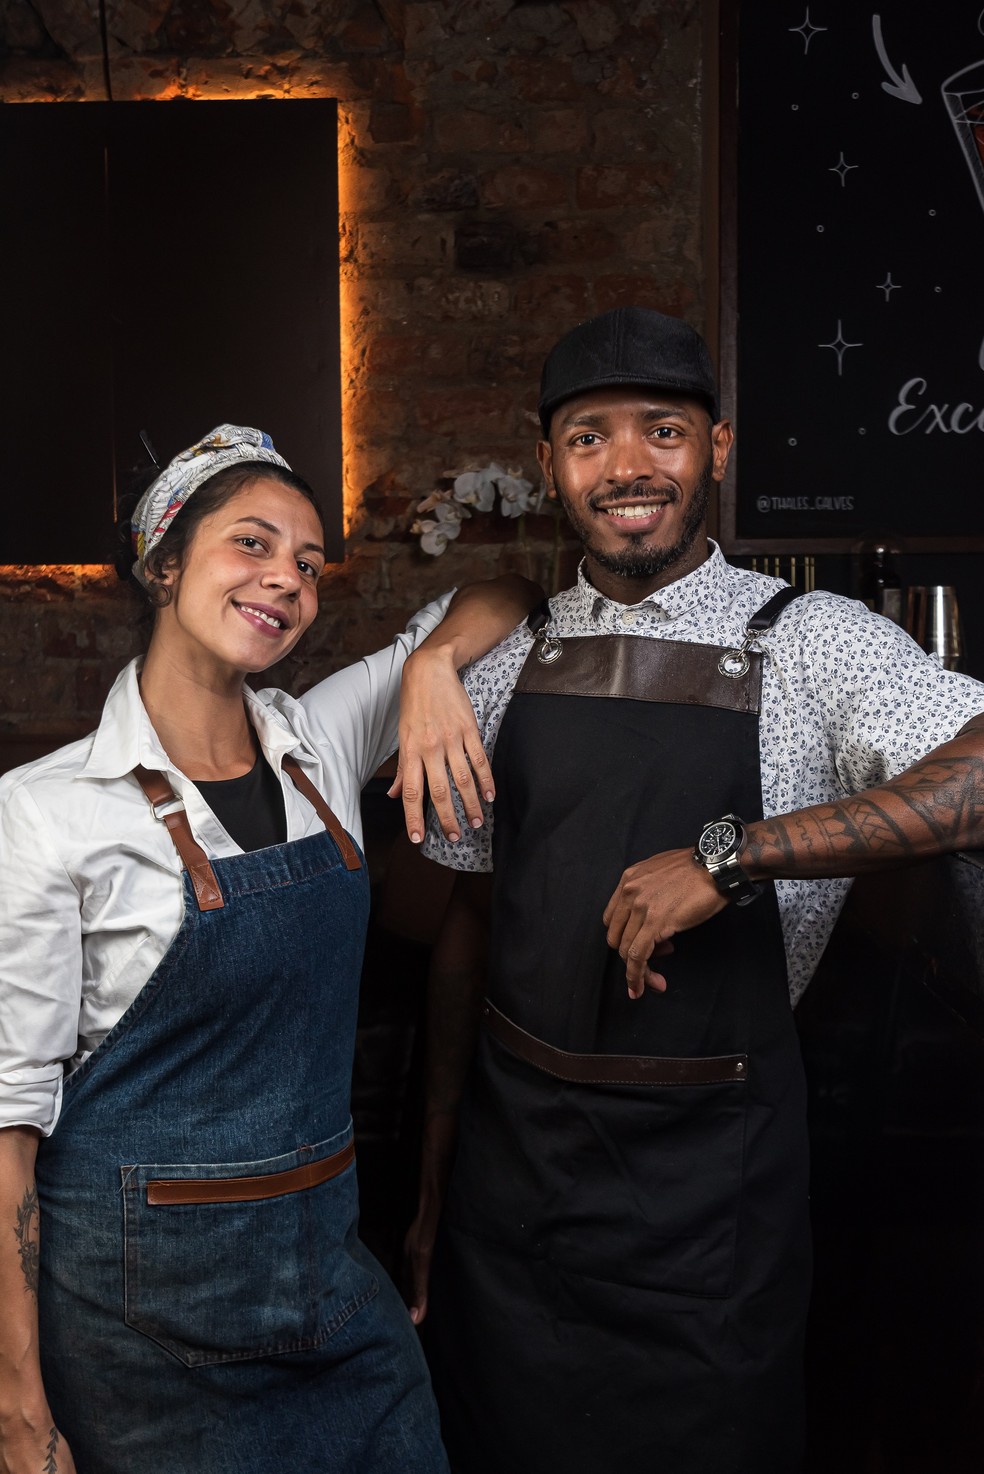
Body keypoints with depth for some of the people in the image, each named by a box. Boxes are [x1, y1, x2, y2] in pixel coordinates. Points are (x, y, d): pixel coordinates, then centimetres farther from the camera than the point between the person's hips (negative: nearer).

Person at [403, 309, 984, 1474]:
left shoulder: (811, 647, -8)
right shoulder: (504, 674, 3)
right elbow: (470, 924, 7)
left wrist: (732, 854, -29)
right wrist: (433, 1181, 9)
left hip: (708, 1177, -3)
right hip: (508, 1152, 3)